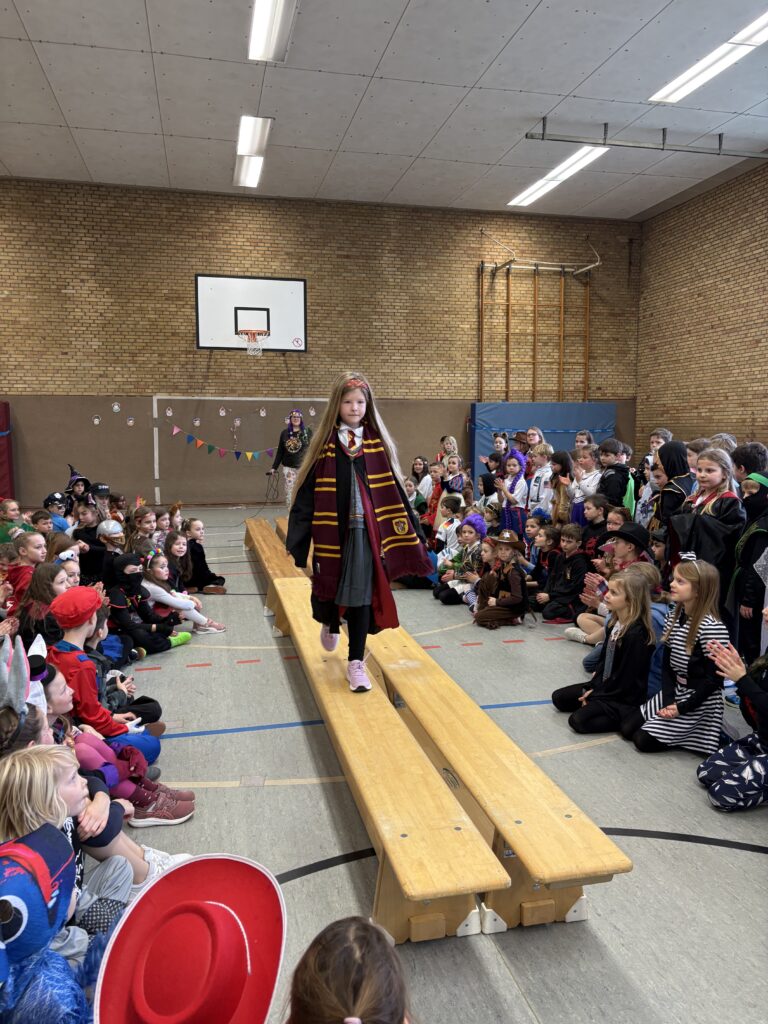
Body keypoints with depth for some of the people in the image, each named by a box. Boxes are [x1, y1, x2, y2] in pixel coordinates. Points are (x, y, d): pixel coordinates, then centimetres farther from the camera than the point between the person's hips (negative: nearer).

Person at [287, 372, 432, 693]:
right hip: (332, 532, 0)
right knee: (329, 588, 14)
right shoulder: (324, 446, -1)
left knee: (361, 594, 1)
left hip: (366, 532, 0)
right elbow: (307, 494, -2)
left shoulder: (378, 445, 2)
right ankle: (330, 624, 49)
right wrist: (298, 541, -6)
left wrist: (414, 534, 2)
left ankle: (356, 662, 12)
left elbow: (394, 491, 4)